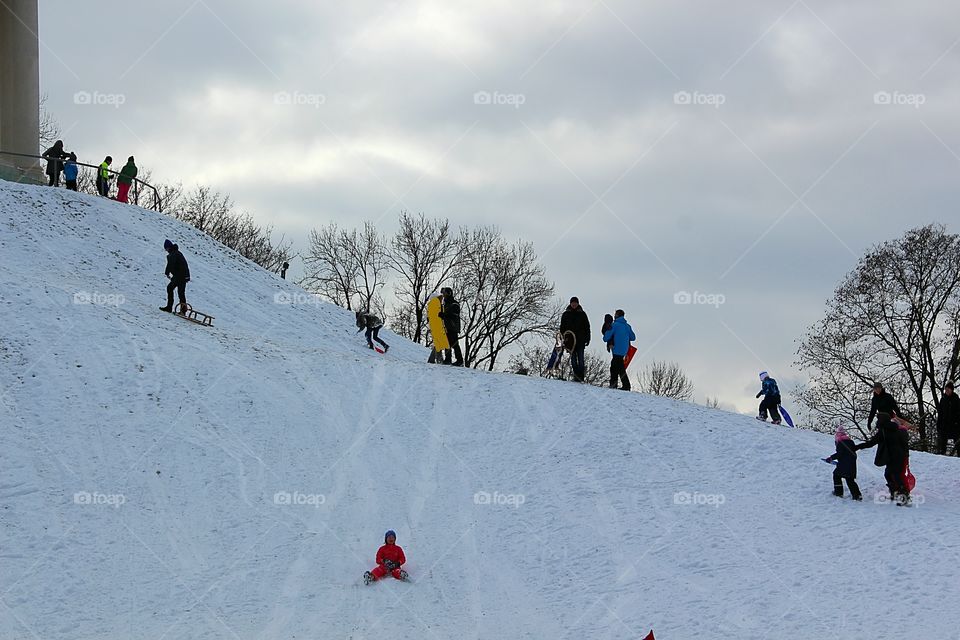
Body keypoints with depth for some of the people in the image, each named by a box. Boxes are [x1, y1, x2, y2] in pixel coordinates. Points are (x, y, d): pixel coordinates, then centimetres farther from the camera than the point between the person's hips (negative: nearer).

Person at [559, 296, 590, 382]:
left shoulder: (582, 314, 8)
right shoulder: (566, 314, 10)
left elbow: (587, 327, 9)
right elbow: (562, 327, 13)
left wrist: (587, 339, 2)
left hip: (580, 340, -1)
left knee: (580, 358, -6)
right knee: (573, 357, 0)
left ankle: (580, 376, -6)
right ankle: (576, 375, 3)